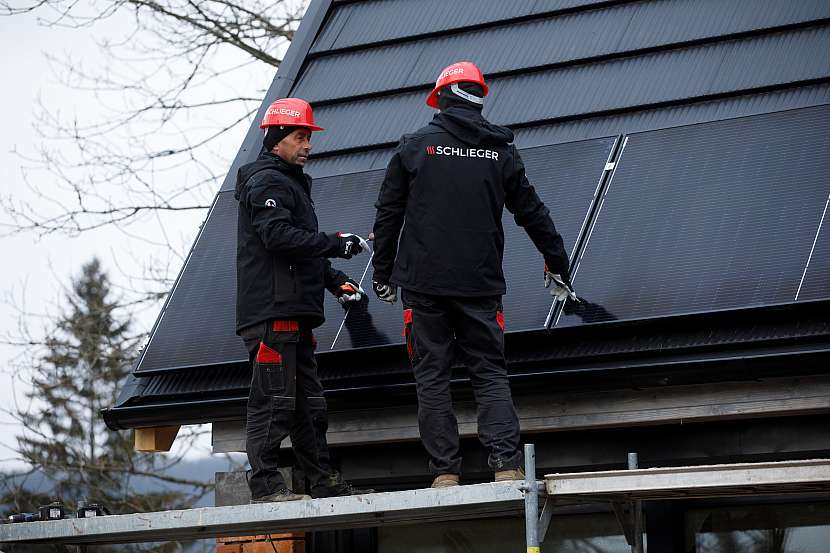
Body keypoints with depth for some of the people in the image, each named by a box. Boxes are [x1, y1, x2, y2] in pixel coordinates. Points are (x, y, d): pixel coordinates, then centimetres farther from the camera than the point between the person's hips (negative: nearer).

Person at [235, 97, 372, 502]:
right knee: (273, 398, -12)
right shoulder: (266, 182, -5)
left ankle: (325, 483, 12)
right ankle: (265, 484, -12)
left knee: (309, 403, 10)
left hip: (294, 315, 11)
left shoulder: (291, 183, 28)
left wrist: (335, 281, 21)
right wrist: (335, 243, -21)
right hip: (272, 311, -11)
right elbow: (278, 236, -21)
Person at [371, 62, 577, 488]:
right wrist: (557, 264, 28)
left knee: (432, 376, 2)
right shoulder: (501, 153, 9)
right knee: (490, 373, 5)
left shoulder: (414, 146, 2)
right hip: (481, 284, 2)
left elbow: (388, 215, 5)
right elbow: (533, 213, 16)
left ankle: (445, 472, -3)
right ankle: (506, 463, -11)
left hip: (424, 283, -2)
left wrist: (382, 274, 15)